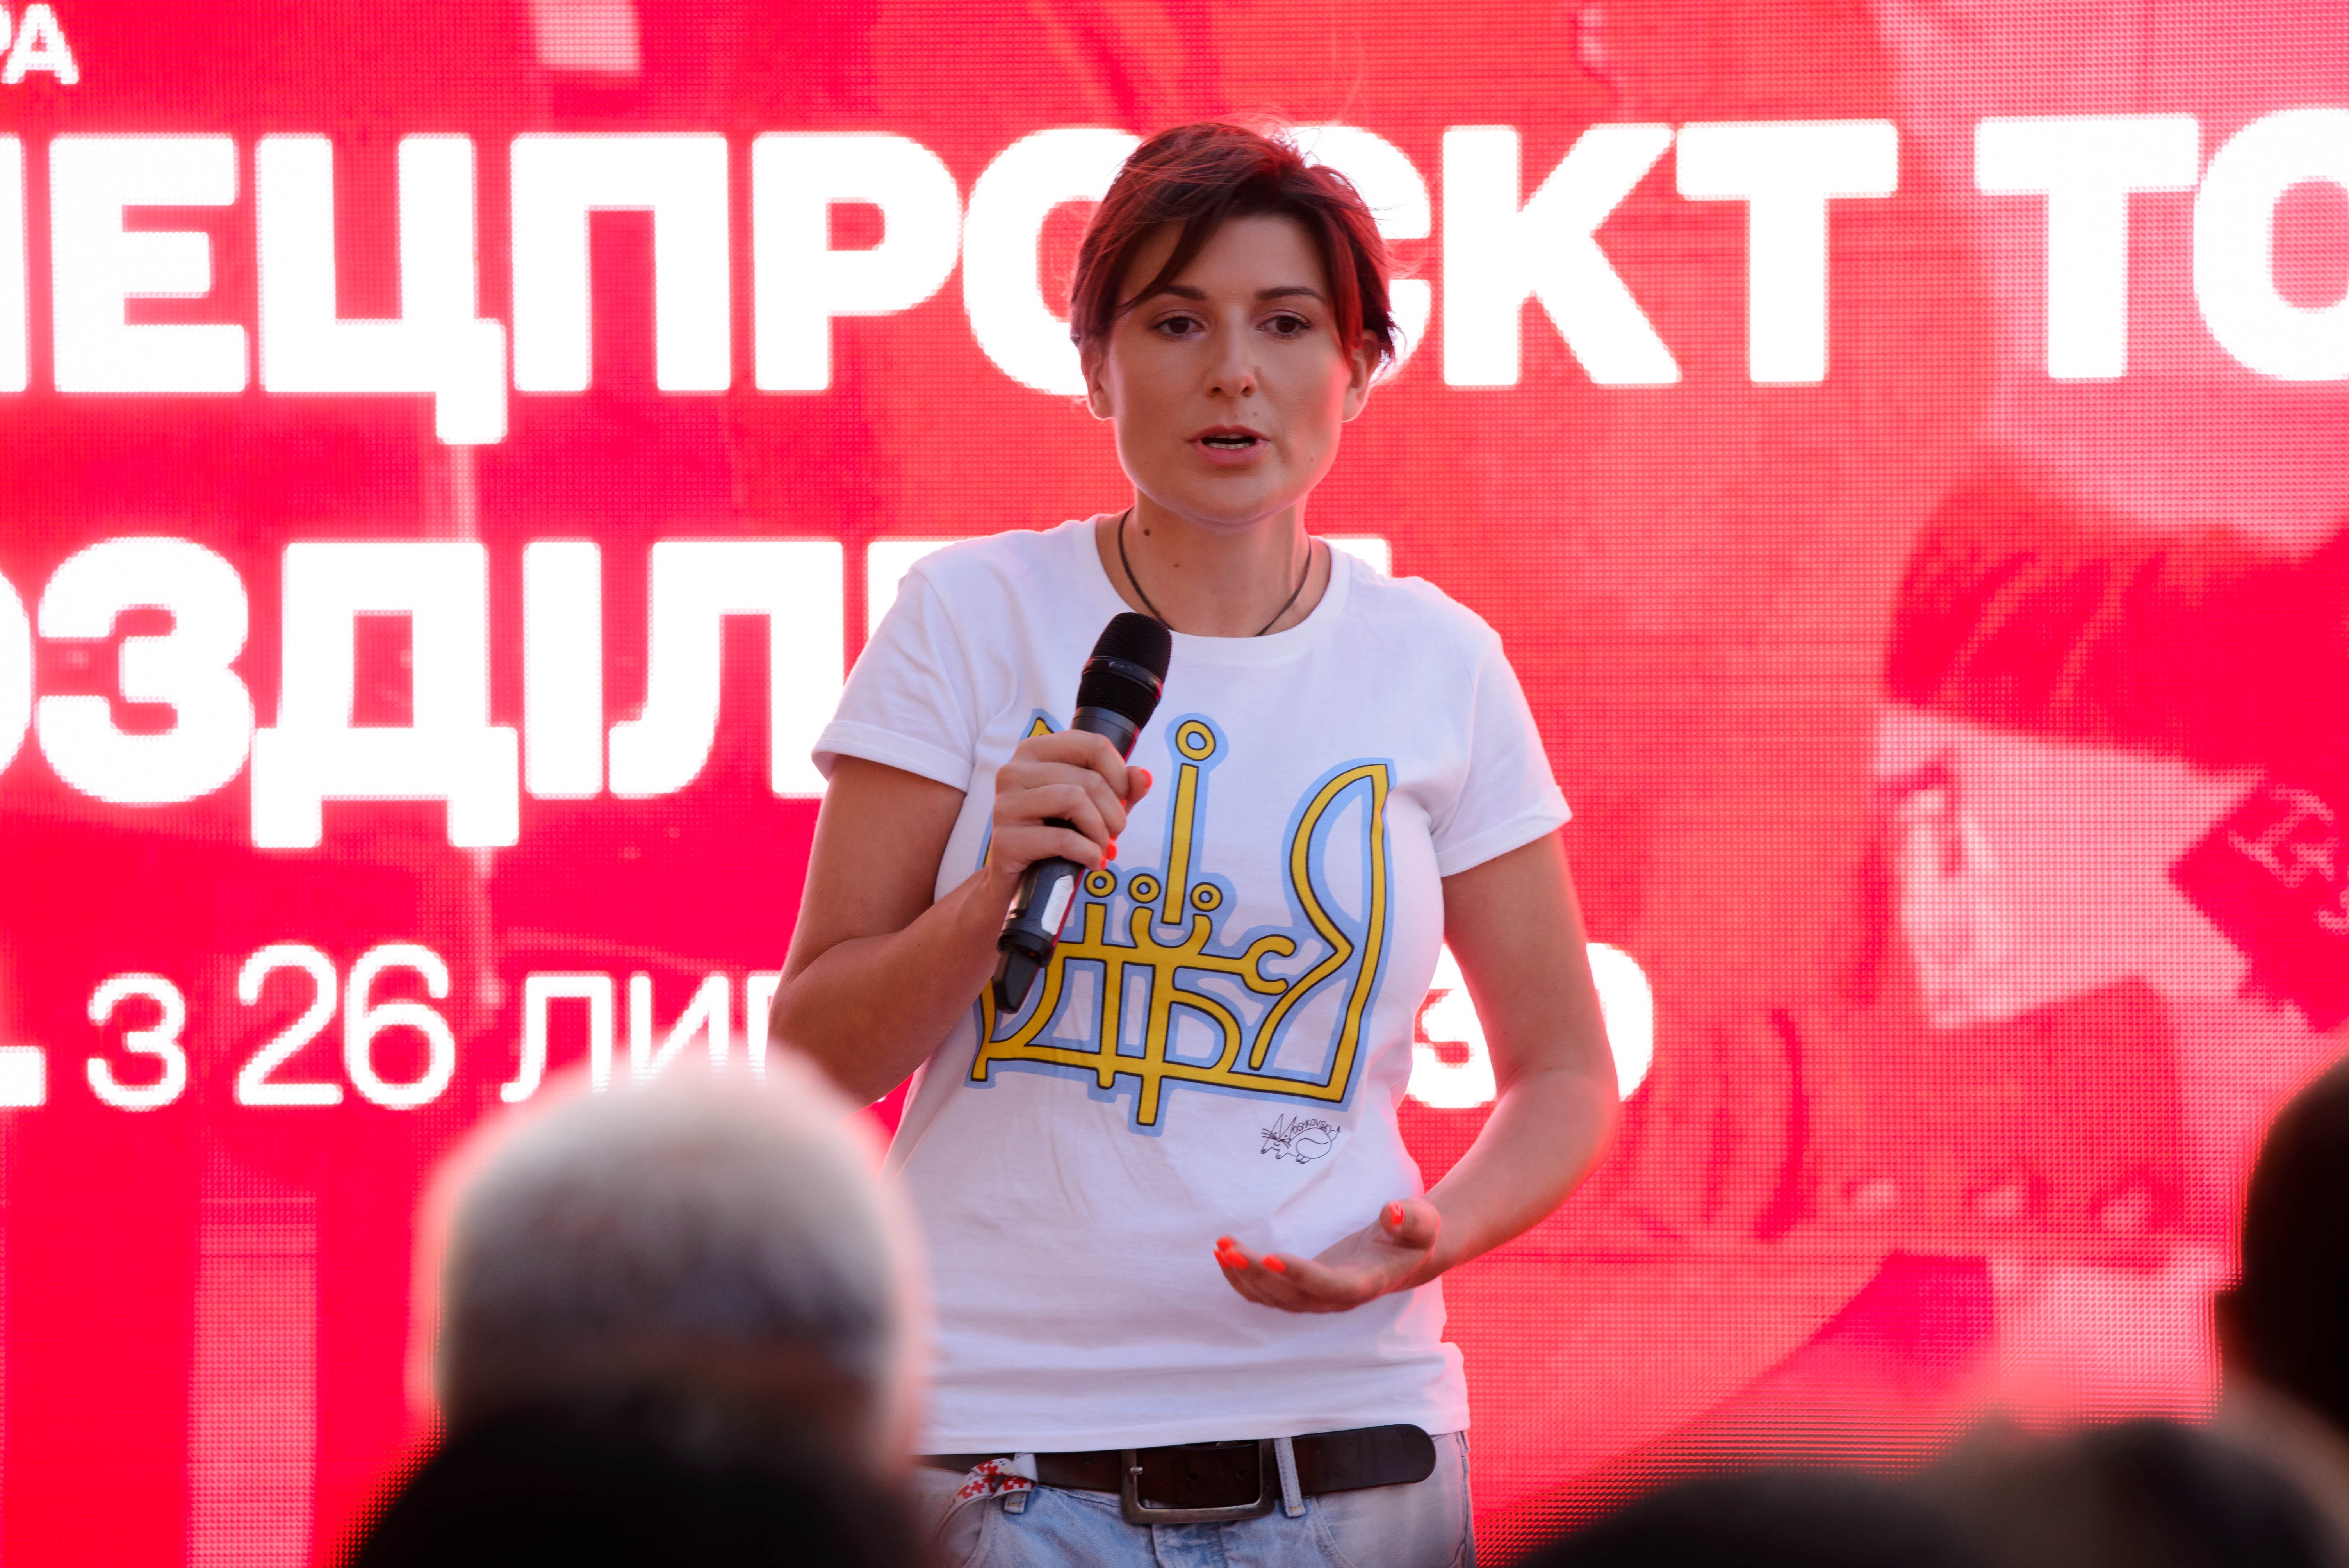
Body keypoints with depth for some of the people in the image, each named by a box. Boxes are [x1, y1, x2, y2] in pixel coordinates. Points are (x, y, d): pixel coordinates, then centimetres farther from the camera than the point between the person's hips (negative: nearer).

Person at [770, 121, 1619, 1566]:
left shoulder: (1441, 664, 4)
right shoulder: (973, 618, 0)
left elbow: (1566, 1077, 11)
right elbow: (816, 1056, 0)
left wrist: (1441, 1230, -9)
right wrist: (994, 893, -17)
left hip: (1341, 1439, 2)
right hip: (1001, 1440, -1)